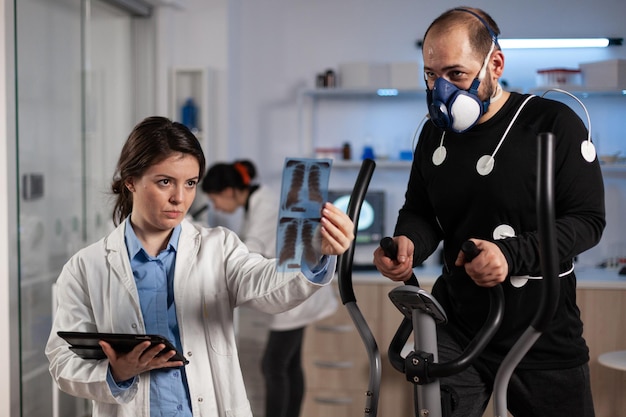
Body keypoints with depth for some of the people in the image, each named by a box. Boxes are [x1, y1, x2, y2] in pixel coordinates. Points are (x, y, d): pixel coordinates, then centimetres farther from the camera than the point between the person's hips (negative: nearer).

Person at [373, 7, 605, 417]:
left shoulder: (554, 124, -12)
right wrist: (408, 244, -12)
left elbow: (587, 219, -12)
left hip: (544, 342, -3)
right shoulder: (436, 132, 5)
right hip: (456, 330, 4)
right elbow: (420, 212, 13)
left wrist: (513, 254, -27)